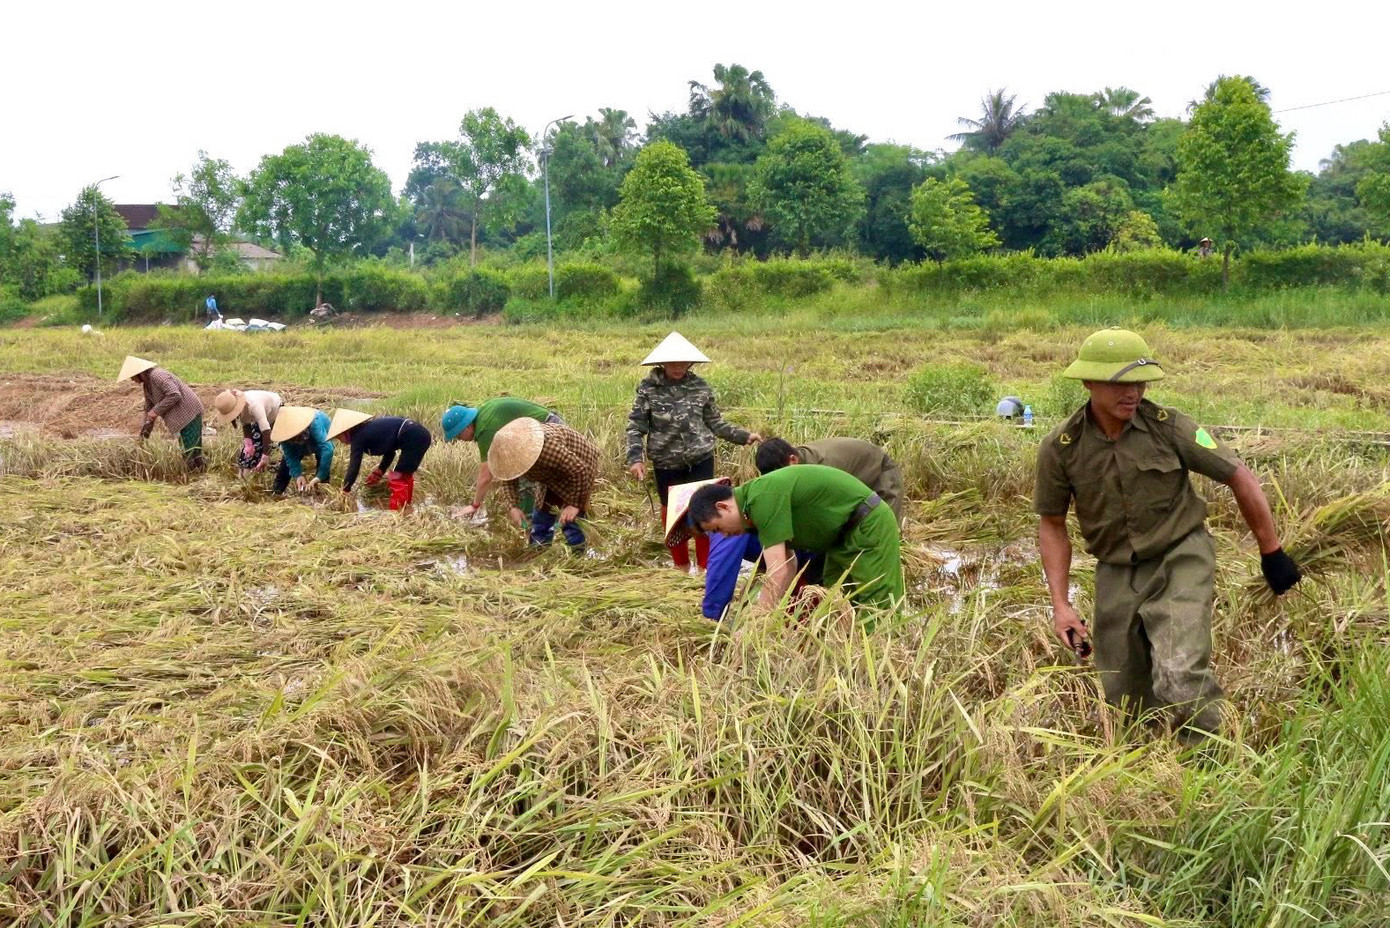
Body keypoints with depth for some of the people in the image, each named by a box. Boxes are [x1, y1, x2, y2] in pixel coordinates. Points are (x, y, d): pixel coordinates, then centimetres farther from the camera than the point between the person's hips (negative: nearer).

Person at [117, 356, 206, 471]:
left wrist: (157, 411, -20)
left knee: (190, 452, -10)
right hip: (183, 415, 10)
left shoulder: (157, 375, -17)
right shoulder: (146, 384, 14)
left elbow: (174, 395, -27)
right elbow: (149, 408, 22)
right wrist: (143, 435, 19)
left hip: (189, 413, -10)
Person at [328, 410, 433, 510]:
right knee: (404, 475, 22)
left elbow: (354, 466, -6)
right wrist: (379, 472, 23)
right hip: (420, 435, 10)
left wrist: (344, 491, 1)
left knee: (397, 478, -3)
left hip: (413, 437, -10)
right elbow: (390, 451, 26)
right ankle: (406, 507, 31)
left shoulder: (358, 436, -5)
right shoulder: (368, 429, 20)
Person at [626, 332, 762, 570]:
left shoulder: (700, 386, -1)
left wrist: (744, 436, -1)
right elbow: (636, 426, -4)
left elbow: (715, 423, 6)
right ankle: (681, 565, 28)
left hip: (701, 460, 0)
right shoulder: (648, 388, -5)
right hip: (666, 463, 0)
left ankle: (705, 565, 15)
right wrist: (635, 458, -15)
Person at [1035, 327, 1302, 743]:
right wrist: (1060, 604, -5)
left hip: (1181, 559, -3)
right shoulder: (1060, 448, -10)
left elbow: (1241, 478, -4)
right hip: (1116, 573, 3)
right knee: (1123, 695, 9)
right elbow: (1052, 524, 2)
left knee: (1180, 679, -22)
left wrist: (1272, 554, 1)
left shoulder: (1170, 427, -15)